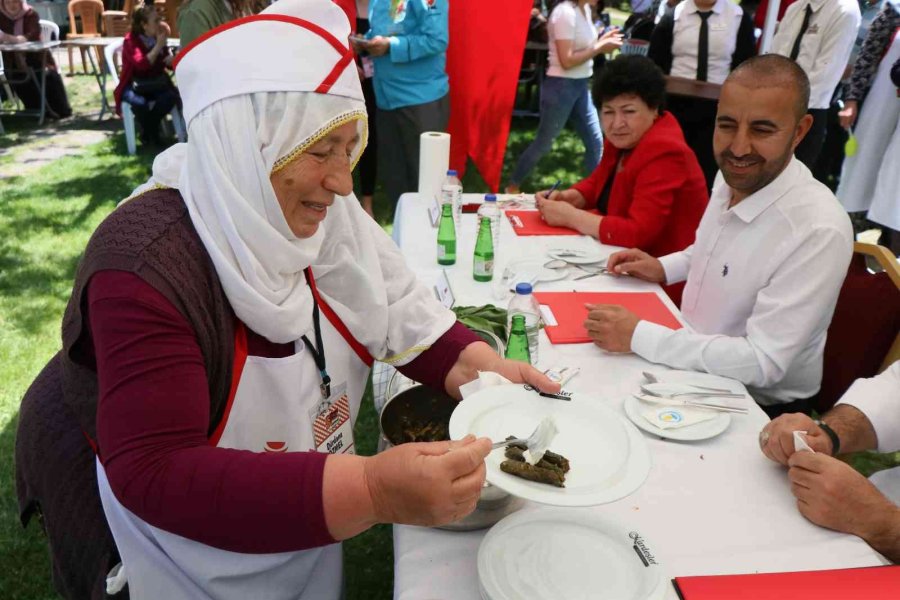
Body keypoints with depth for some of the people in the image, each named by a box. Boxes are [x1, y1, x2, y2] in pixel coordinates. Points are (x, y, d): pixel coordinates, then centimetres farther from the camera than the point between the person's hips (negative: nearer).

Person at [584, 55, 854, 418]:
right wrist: (663, 268, 1)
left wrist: (638, 336, -29)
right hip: (695, 367, 7)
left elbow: (762, 362, -29)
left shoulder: (819, 232, -28)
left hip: (758, 405, -7)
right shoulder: (733, 178, -3)